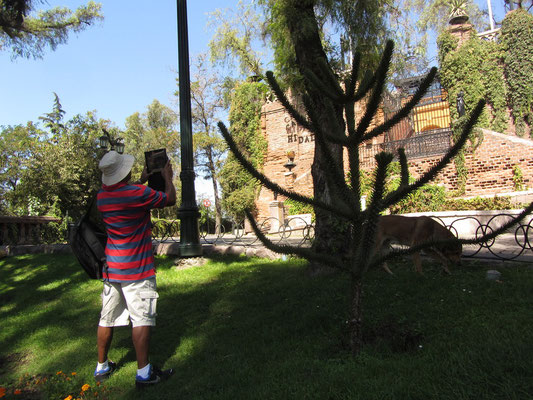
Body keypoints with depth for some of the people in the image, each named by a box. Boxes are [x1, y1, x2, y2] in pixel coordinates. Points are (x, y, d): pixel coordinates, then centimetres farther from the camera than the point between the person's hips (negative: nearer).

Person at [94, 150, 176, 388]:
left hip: (111, 269, 7)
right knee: (141, 320, 0)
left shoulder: (101, 196, 3)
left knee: (107, 319, 15)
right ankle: (144, 373, 8)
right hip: (137, 270, -7)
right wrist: (167, 177, 12)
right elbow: (170, 199, -4)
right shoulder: (138, 193, -18)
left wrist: (142, 181, 28)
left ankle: (102, 367, 30)